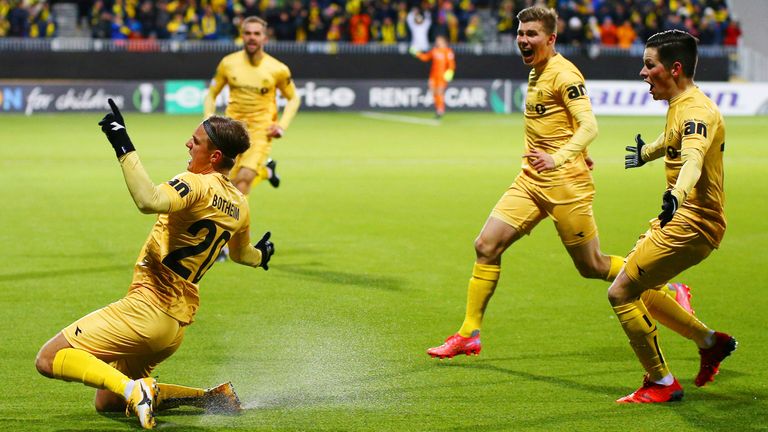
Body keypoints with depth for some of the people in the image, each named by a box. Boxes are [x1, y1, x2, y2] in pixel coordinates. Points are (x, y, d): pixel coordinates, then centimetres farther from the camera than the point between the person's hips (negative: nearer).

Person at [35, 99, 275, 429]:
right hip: (177, 324, 9)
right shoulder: (240, 206, 11)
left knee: (49, 359, -8)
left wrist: (124, 147, -34)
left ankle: (133, 389, -25)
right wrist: (260, 255, 56)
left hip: (147, 306, -9)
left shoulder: (197, 184, -14)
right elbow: (241, 254, 33)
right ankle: (213, 398, 10)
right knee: (106, 402, 22)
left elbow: (150, 201, -37)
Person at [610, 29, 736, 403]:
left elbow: (693, 159, -42)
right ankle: (711, 342, 30)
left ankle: (661, 383, 0)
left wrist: (676, 195, -61)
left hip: (691, 224, -10)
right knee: (639, 291, 20)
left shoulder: (696, 111, -21)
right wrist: (646, 152, 56)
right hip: (678, 218, 10)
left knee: (621, 292, -11)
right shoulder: (678, 105, 10)